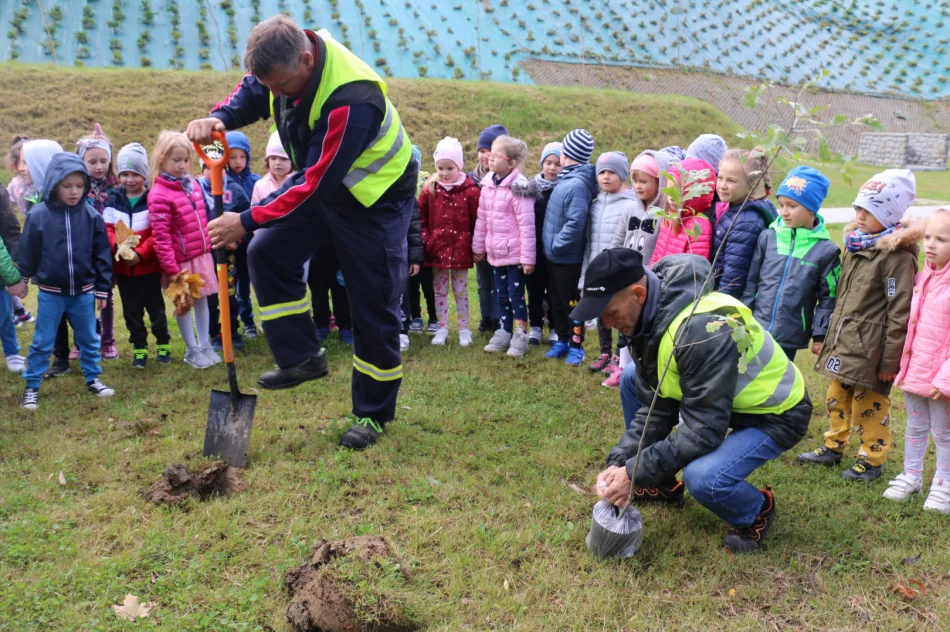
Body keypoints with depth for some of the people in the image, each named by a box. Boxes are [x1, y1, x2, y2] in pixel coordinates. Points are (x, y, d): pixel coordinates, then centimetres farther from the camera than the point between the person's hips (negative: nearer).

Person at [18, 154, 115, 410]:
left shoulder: (91, 215, -6)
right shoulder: (38, 215, -11)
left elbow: (102, 255, 0)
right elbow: (28, 253, 1)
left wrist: (102, 289, 1)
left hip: (84, 293, 2)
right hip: (50, 293, -1)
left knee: (89, 339, 14)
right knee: (42, 342, 8)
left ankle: (93, 379, 30)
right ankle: (32, 387, 20)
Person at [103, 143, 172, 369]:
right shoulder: (113, 200, 4)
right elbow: (106, 229, -1)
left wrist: (140, 253, -21)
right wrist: (118, 246, -20)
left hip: (149, 265, -3)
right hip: (122, 267, 4)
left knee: (156, 308, 9)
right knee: (131, 311, 12)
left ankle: (163, 343, 27)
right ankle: (139, 348, 24)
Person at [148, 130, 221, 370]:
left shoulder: (192, 185, 5)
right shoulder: (159, 195, -16)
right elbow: (160, 236, -18)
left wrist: (209, 246, 16)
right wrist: (170, 269, -20)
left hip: (202, 255, 6)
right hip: (180, 261, -6)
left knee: (202, 300, 14)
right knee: (183, 305, 8)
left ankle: (205, 346, 26)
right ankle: (191, 351, 19)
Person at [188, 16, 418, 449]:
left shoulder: (353, 100, -37)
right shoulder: (285, 59, -14)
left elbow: (317, 184, -34)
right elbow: (250, 93, 4)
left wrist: (247, 221, -30)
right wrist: (219, 118, -20)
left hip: (376, 196, -8)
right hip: (320, 183, 8)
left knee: (374, 306, -2)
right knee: (268, 251, -2)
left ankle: (374, 413, 13)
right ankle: (302, 358, 10)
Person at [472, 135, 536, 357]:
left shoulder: (518, 187, -15)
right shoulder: (488, 184, 6)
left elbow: (527, 225, -17)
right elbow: (482, 218, 13)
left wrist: (528, 257, -18)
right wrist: (478, 246, 15)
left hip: (515, 253, -7)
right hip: (496, 252, 7)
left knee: (516, 294, 1)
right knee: (501, 294, 15)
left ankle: (521, 336, 12)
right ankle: (504, 333, 27)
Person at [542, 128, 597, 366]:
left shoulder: (577, 184, -22)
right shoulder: (566, 179, 7)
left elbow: (574, 223, -28)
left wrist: (557, 245, -19)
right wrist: (551, 245, 11)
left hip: (568, 258, -9)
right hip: (553, 256, 9)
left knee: (571, 304, 5)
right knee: (556, 303, 18)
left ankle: (576, 347, 18)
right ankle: (562, 341, 32)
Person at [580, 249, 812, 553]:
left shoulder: (699, 328, -36)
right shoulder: (649, 315, -8)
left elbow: (703, 429, -33)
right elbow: (654, 409, -5)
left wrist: (636, 473, -28)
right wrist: (619, 462, -16)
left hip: (774, 413, -8)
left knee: (702, 477, -32)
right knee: (631, 382, 4)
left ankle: (756, 510, 4)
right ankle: (665, 484, 17)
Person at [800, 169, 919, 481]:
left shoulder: (897, 255, -16)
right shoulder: (856, 244, 10)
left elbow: (899, 312, -17)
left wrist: (890, 360, -17)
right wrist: (829, 335, 19)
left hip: (870, 347, -8)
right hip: (844, 341, 8)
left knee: (869, 404, 4)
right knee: (837, 397, 18)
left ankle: (872, 459, 21)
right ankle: (833, 447, 34)